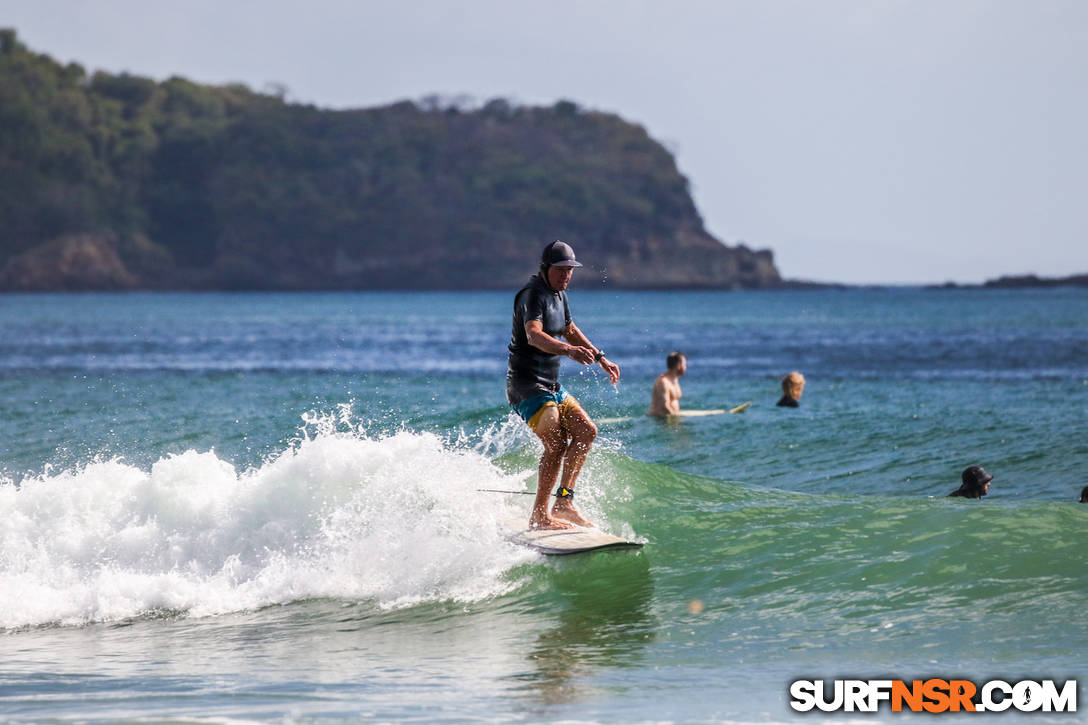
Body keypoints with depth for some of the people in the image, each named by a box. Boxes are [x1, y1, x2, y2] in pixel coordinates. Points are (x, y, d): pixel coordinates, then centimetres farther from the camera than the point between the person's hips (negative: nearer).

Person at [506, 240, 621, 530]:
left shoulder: (559, 294, 13)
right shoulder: (532, 295, -17)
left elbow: (570, 330, 31)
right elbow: (534, 335, -35)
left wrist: (601, 358, 33)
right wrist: (569, 351, -51)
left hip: (551, 387, 9)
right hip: (526, 386, -9)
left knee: (586, 431, -3)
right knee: (556, 444, -18)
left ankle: (563, 501, -2)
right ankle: (539, 515, -12)